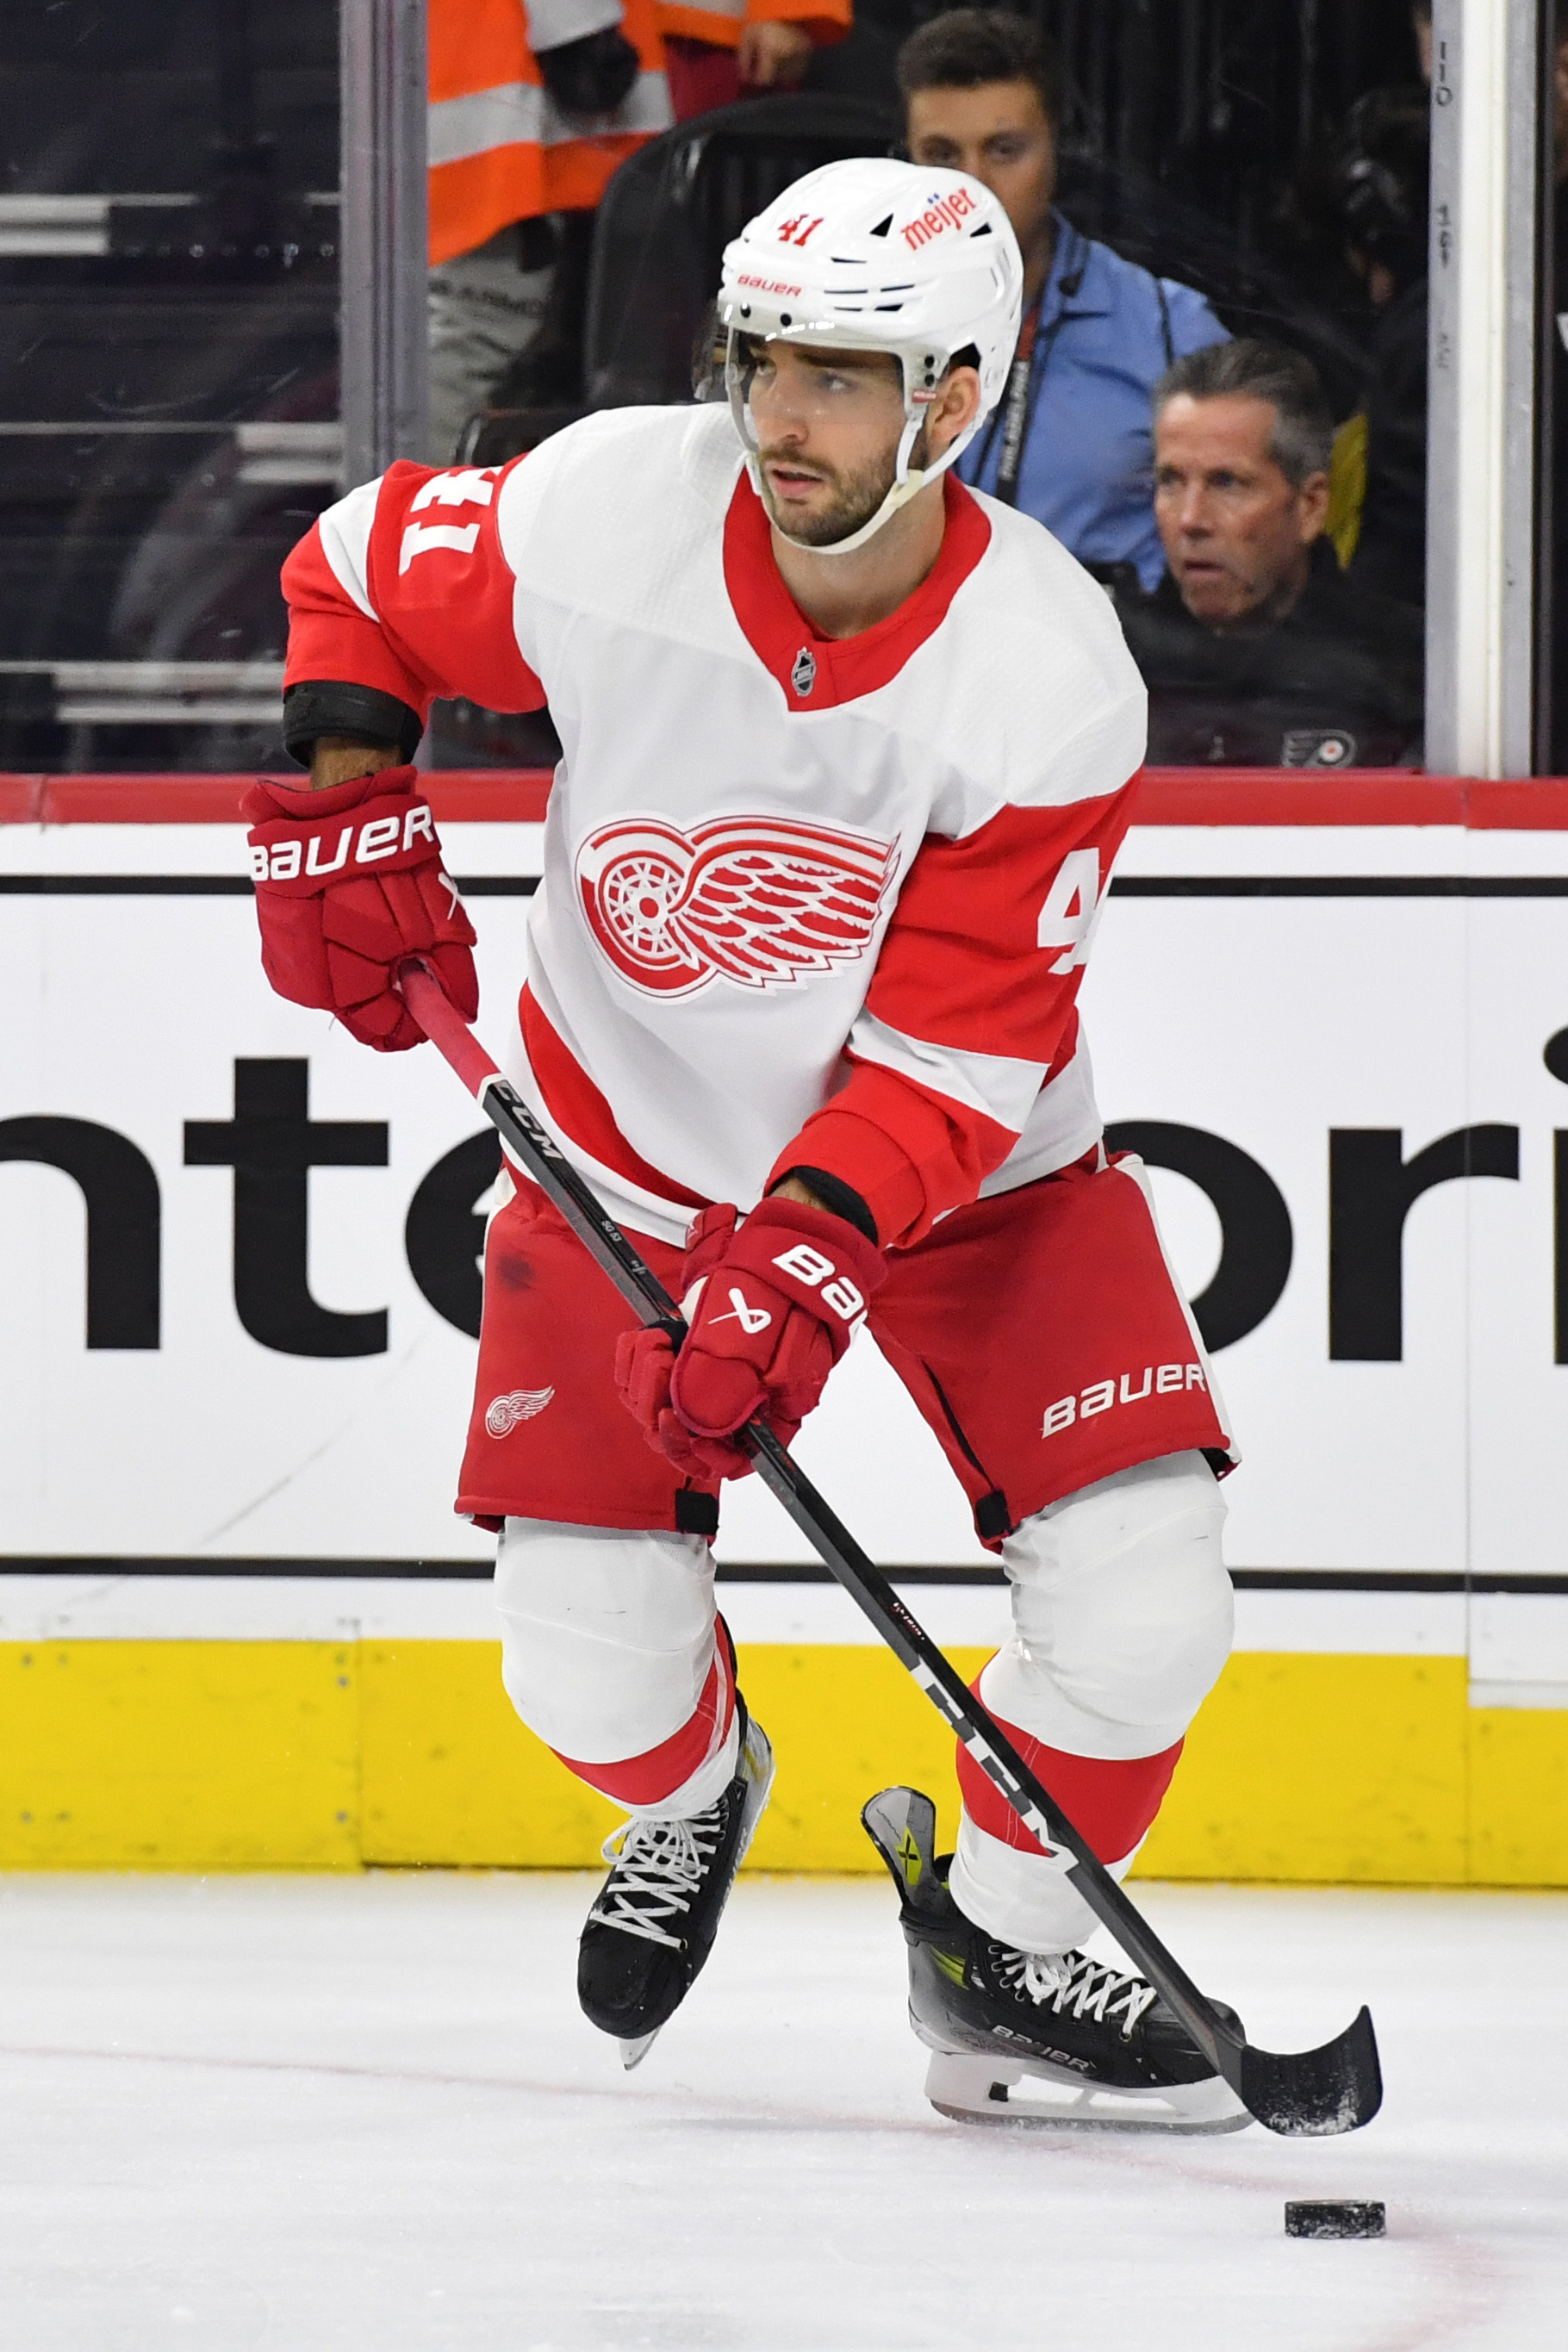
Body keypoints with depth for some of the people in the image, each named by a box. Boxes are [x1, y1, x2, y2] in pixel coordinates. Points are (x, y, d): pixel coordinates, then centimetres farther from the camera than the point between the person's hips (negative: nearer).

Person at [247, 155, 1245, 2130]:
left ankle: (1000, 1950, 12)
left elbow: (959, 1046, -24)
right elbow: (363, 572, 0)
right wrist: (342, 800, -11)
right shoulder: (599, 516, -22)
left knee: (1137, 1594, -16)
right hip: (634, 1143, 1)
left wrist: (812, 1250, -36)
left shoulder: (1049, 684, -26)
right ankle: (692, 1799, 33)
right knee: (587, 1662, -6)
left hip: (964, 1156, -1)